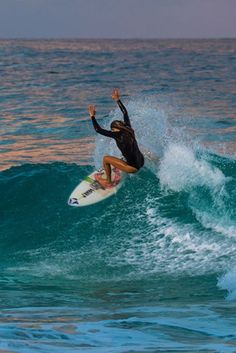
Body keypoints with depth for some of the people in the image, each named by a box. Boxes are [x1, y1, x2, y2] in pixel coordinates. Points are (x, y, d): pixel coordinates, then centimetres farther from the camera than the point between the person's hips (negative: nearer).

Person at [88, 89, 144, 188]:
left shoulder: (118, 135, -17)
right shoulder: (129, 129, 2)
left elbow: (99, 130, -14)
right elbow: (125, 113, 17)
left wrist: (92, 116, -5)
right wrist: (118, 100, 23)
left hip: (133, 167, -8)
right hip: (141, 162, 8)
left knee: (106, 159, 6)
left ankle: (108, 182, 21)